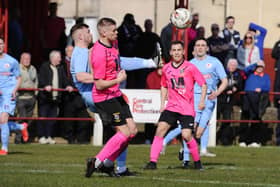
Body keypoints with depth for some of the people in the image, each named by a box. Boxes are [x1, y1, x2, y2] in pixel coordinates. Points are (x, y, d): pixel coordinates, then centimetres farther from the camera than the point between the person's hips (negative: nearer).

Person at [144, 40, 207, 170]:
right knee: (160, 129, -13)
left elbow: (203, 84, -1)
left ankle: (197, 161, 8)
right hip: (171, 106, 4)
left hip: (187, 109, -4)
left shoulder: (190, 68, -4)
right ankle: (153, 162, -11)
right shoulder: (166, 68, 8)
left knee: (186, 135, -14)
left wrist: (202, 101, -13)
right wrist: (162, 103, 15)